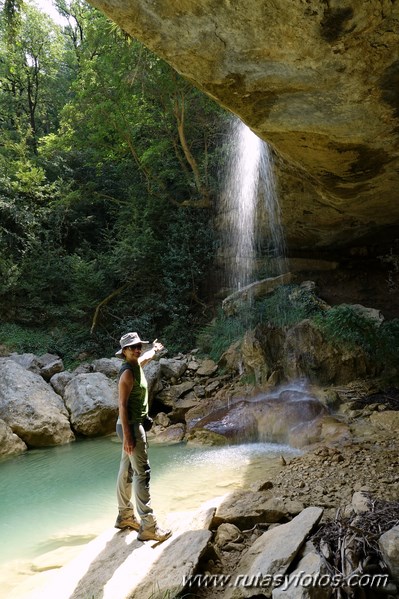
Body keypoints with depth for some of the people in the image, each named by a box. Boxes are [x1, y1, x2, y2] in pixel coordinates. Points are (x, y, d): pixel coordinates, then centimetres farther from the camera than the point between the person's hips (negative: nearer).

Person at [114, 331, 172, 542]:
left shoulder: (136, 365, 8)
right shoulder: (128, 372, -18)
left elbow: (145, 357, 35)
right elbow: (122, 405, -22)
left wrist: (155, 349, 55)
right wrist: (127, 436, -25)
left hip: (134, 425, 10)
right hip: (131, 426, -10)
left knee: (126, 471, 17)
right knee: (142, 473, -10)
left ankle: (125, 516, 29)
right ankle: (148, 526, -7)